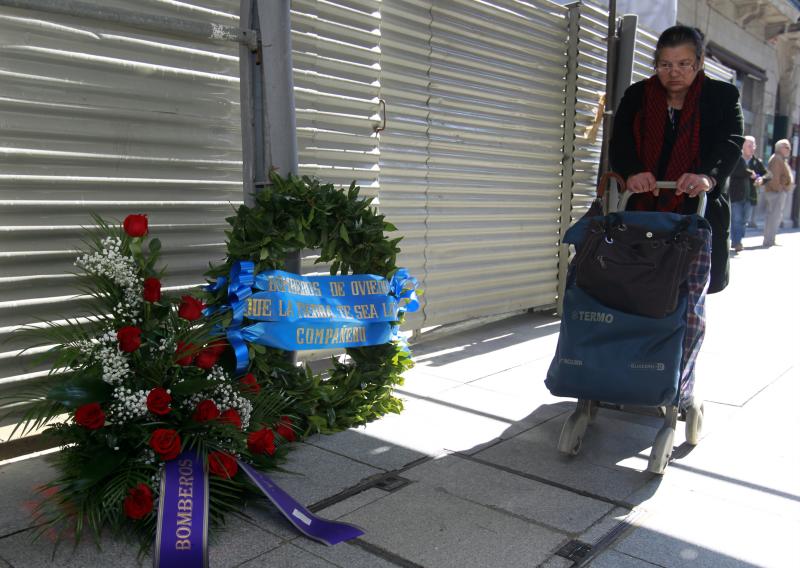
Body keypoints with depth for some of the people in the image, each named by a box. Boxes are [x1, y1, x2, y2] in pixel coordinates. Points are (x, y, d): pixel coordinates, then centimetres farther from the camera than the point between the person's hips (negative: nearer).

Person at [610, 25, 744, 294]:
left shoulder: (723, 97, 6)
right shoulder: (637, 95, 10)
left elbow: (732, 143, -8)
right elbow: (620, 142, -2)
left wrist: (709, 176, -30)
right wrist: (632, 171, -24)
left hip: (699, 211, -1)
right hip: (642, 209, 1)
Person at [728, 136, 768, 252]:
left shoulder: (757, 162, 9)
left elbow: (766, 174, 5)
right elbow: (737, 171, -23)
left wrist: (762, 179, -17)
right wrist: (751, 174, -22)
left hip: (749, 196, 5)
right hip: (736, 195, -5)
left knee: (744, 221, 9)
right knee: (736, 220, -7)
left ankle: (736, 241, 19)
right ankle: (736, 243, -3)